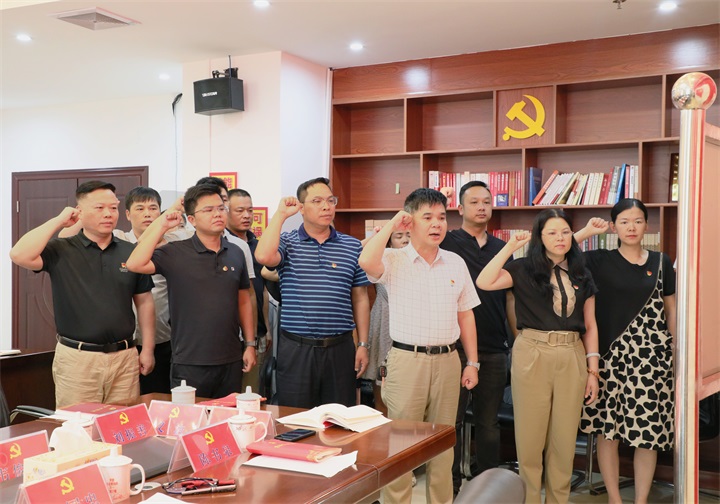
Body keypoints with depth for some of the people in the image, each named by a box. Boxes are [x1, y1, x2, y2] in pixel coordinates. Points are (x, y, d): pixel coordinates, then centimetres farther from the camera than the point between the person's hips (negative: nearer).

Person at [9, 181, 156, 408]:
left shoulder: (130, 252, 7)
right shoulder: (61, 251, 0)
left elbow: (144, 302, 11)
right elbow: (20, 255, -18)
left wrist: (148, 349, 6)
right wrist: (58, 221, -10)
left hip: (124, 357, 2)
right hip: (76, 358, -2)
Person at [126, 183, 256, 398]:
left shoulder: (235, 253, 7)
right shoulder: (175, 253, -5)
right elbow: (135, 264, -20)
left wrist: (250, 344, 9)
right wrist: (162, 225, -15)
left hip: (232, 362, 4)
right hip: (190, 364, -4)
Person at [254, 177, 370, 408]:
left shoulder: (352, 246, 7)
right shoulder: (287, 243, 2)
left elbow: (360, 298, 9)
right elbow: (263, 256, -21)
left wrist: (363, 345, 5)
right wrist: (281, 213, -10)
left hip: (340, 348, 2)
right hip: (295, 348, -1)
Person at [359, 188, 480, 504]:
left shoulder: (456, 263, 8)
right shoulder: (394, 260, -5)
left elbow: (465, 315, 12)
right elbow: (366, 262, -28)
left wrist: (472, 362, 8)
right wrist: (391, 226, -15)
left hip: (448, 360, 4)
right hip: (407, 359, -4)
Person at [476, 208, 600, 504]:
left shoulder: (582, 275, 11)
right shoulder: (525, 269, 0)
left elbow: (589, 326, 12)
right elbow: (485, 282, -17)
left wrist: (593, 369, 6)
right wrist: (510, 247, -13)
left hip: (572, 359, 3)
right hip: (532, 356, -3)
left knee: (565, 438, 8)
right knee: (530, 436, 5)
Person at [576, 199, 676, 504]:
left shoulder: (661, 262, 7)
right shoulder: (599, 261, 2)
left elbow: (670, 309, 12)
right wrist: (586, 232, -6)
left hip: (651, 355, 1)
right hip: (612, 354, -1)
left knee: (648, 431, 2)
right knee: (607, 428, 2)